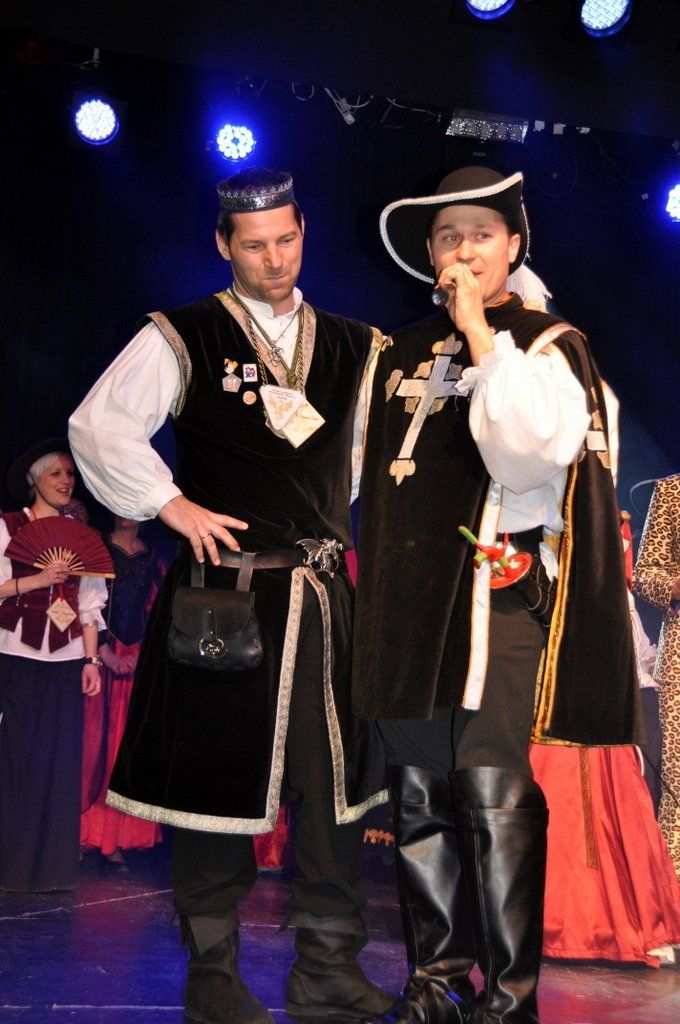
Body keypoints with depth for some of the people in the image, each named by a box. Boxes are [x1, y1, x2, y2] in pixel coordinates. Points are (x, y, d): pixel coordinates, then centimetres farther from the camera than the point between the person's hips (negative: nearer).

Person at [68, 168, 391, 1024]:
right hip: (225, 589, -4)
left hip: (323, 592, 4)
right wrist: (171, 505, -8)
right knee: (217, 778, 2)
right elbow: (96, 426, -4)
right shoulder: (183, 338, 1)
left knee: (337, 777, 6)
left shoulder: (351, 346, 13)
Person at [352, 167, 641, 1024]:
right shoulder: (400, 356, 18)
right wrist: (377, 592, 17)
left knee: (495, 797, -10)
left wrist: (479, 331, -12)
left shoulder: (549, 343, 2)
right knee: (418, 799, 8)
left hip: (498, 593, -5)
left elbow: (532, 449, -18)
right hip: (409, 599, 6)